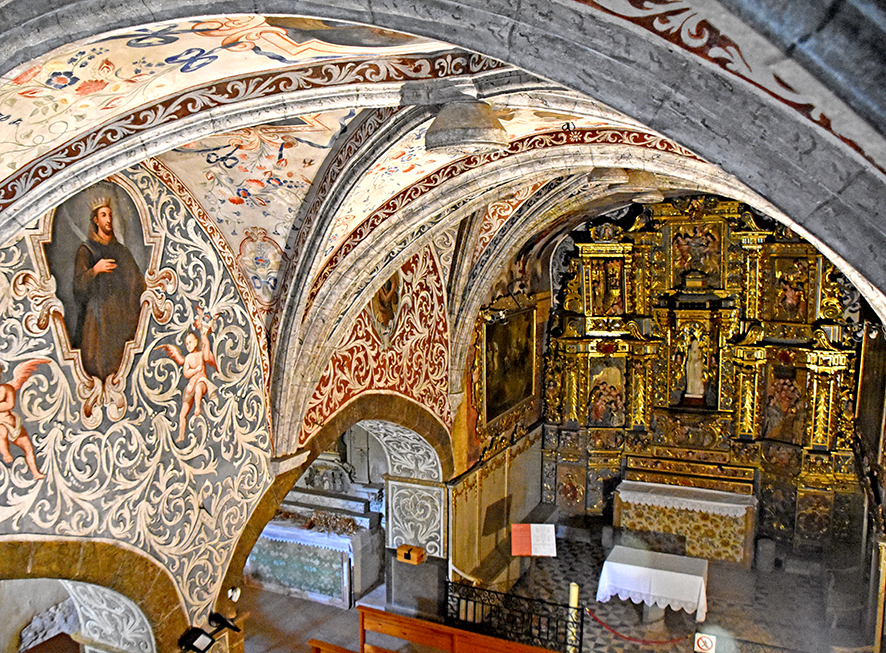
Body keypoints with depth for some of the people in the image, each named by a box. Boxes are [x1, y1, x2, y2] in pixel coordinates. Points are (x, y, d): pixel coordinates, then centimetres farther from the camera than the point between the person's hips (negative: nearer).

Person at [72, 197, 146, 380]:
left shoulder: (122, 251, 16)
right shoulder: (86, 250, 5)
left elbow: (137, 283, 14)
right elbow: (79, 285, -5)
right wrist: (95, 270, -20)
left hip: (121, 316, 3)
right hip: (97, 320, -3)